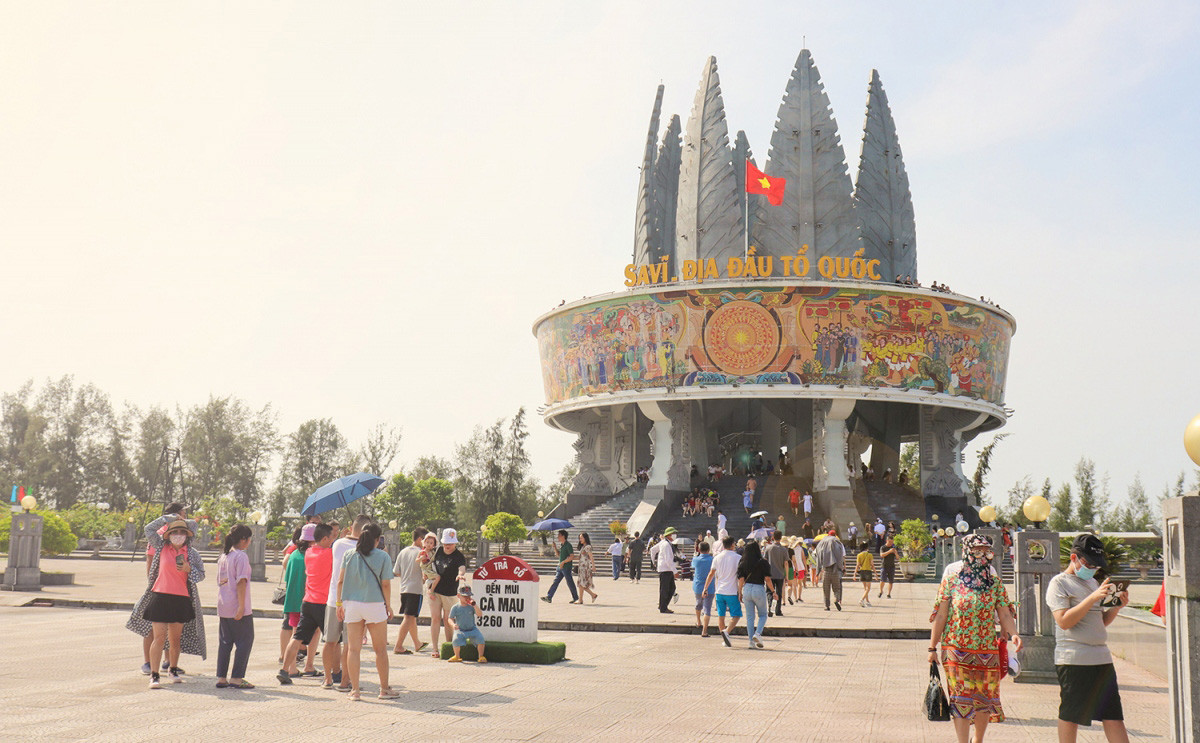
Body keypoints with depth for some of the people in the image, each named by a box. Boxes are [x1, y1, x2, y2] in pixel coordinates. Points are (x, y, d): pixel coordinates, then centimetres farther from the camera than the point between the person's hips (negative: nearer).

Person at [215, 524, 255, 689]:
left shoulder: (223, 557, 14)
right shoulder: (241, 556, -11)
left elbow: (219, 581, 17)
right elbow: (241, 582, -16)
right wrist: (241, 606, -18)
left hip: (223, 607, 8)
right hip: (237, 607, -8)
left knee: (225, 642, 11)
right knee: (245, 640, 0)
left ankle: (221, 677, 11)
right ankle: (237, 678, -3)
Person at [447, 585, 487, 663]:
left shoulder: (471, 607, 1)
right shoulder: (455, 608, 0)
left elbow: (480, 614, -11)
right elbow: (450, 619, 1)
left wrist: (474, 605, -21)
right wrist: (453, 625, -21)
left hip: (472, 629, 1)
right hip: (460, 630, -1)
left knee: (480, 638, -25)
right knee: (456, 640, -30)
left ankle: (481, 657, -5)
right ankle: (457, 657, -3)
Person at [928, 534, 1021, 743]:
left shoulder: (995, 582, 6)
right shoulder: (952, 578, -2)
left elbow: (1005, 614, 1)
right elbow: (941, 615, -2)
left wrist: (1012, 634, -20)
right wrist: (932, 647, -3)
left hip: (987, 650, 3)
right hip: (956, 648, -3)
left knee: (985, 698, 10)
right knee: (961, 698, -7)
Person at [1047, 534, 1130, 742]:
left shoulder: (1093, 582, 20)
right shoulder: (1059, 583, -4)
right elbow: (1064, 621, -17)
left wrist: (1117, 606, 4)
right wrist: (1093, 598, -21)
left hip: (1101, 657, 7)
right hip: (1073, 660, -7)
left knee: (1113, 714, 4)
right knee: (1070, 715, 0)